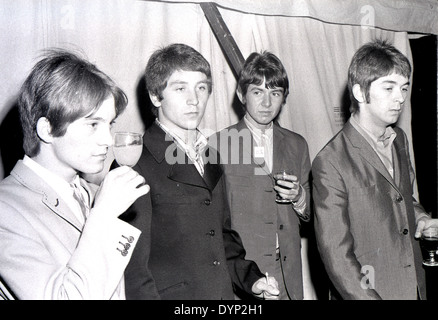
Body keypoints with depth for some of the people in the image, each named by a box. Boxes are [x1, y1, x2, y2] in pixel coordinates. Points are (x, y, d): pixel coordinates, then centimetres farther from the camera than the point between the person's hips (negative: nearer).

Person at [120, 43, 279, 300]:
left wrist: (250, 279, 6)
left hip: (223, 292, 6)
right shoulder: (136, 164, -15)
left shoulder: (211, 158, 9)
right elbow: (133, 268, -17)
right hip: (170, 293, -6)